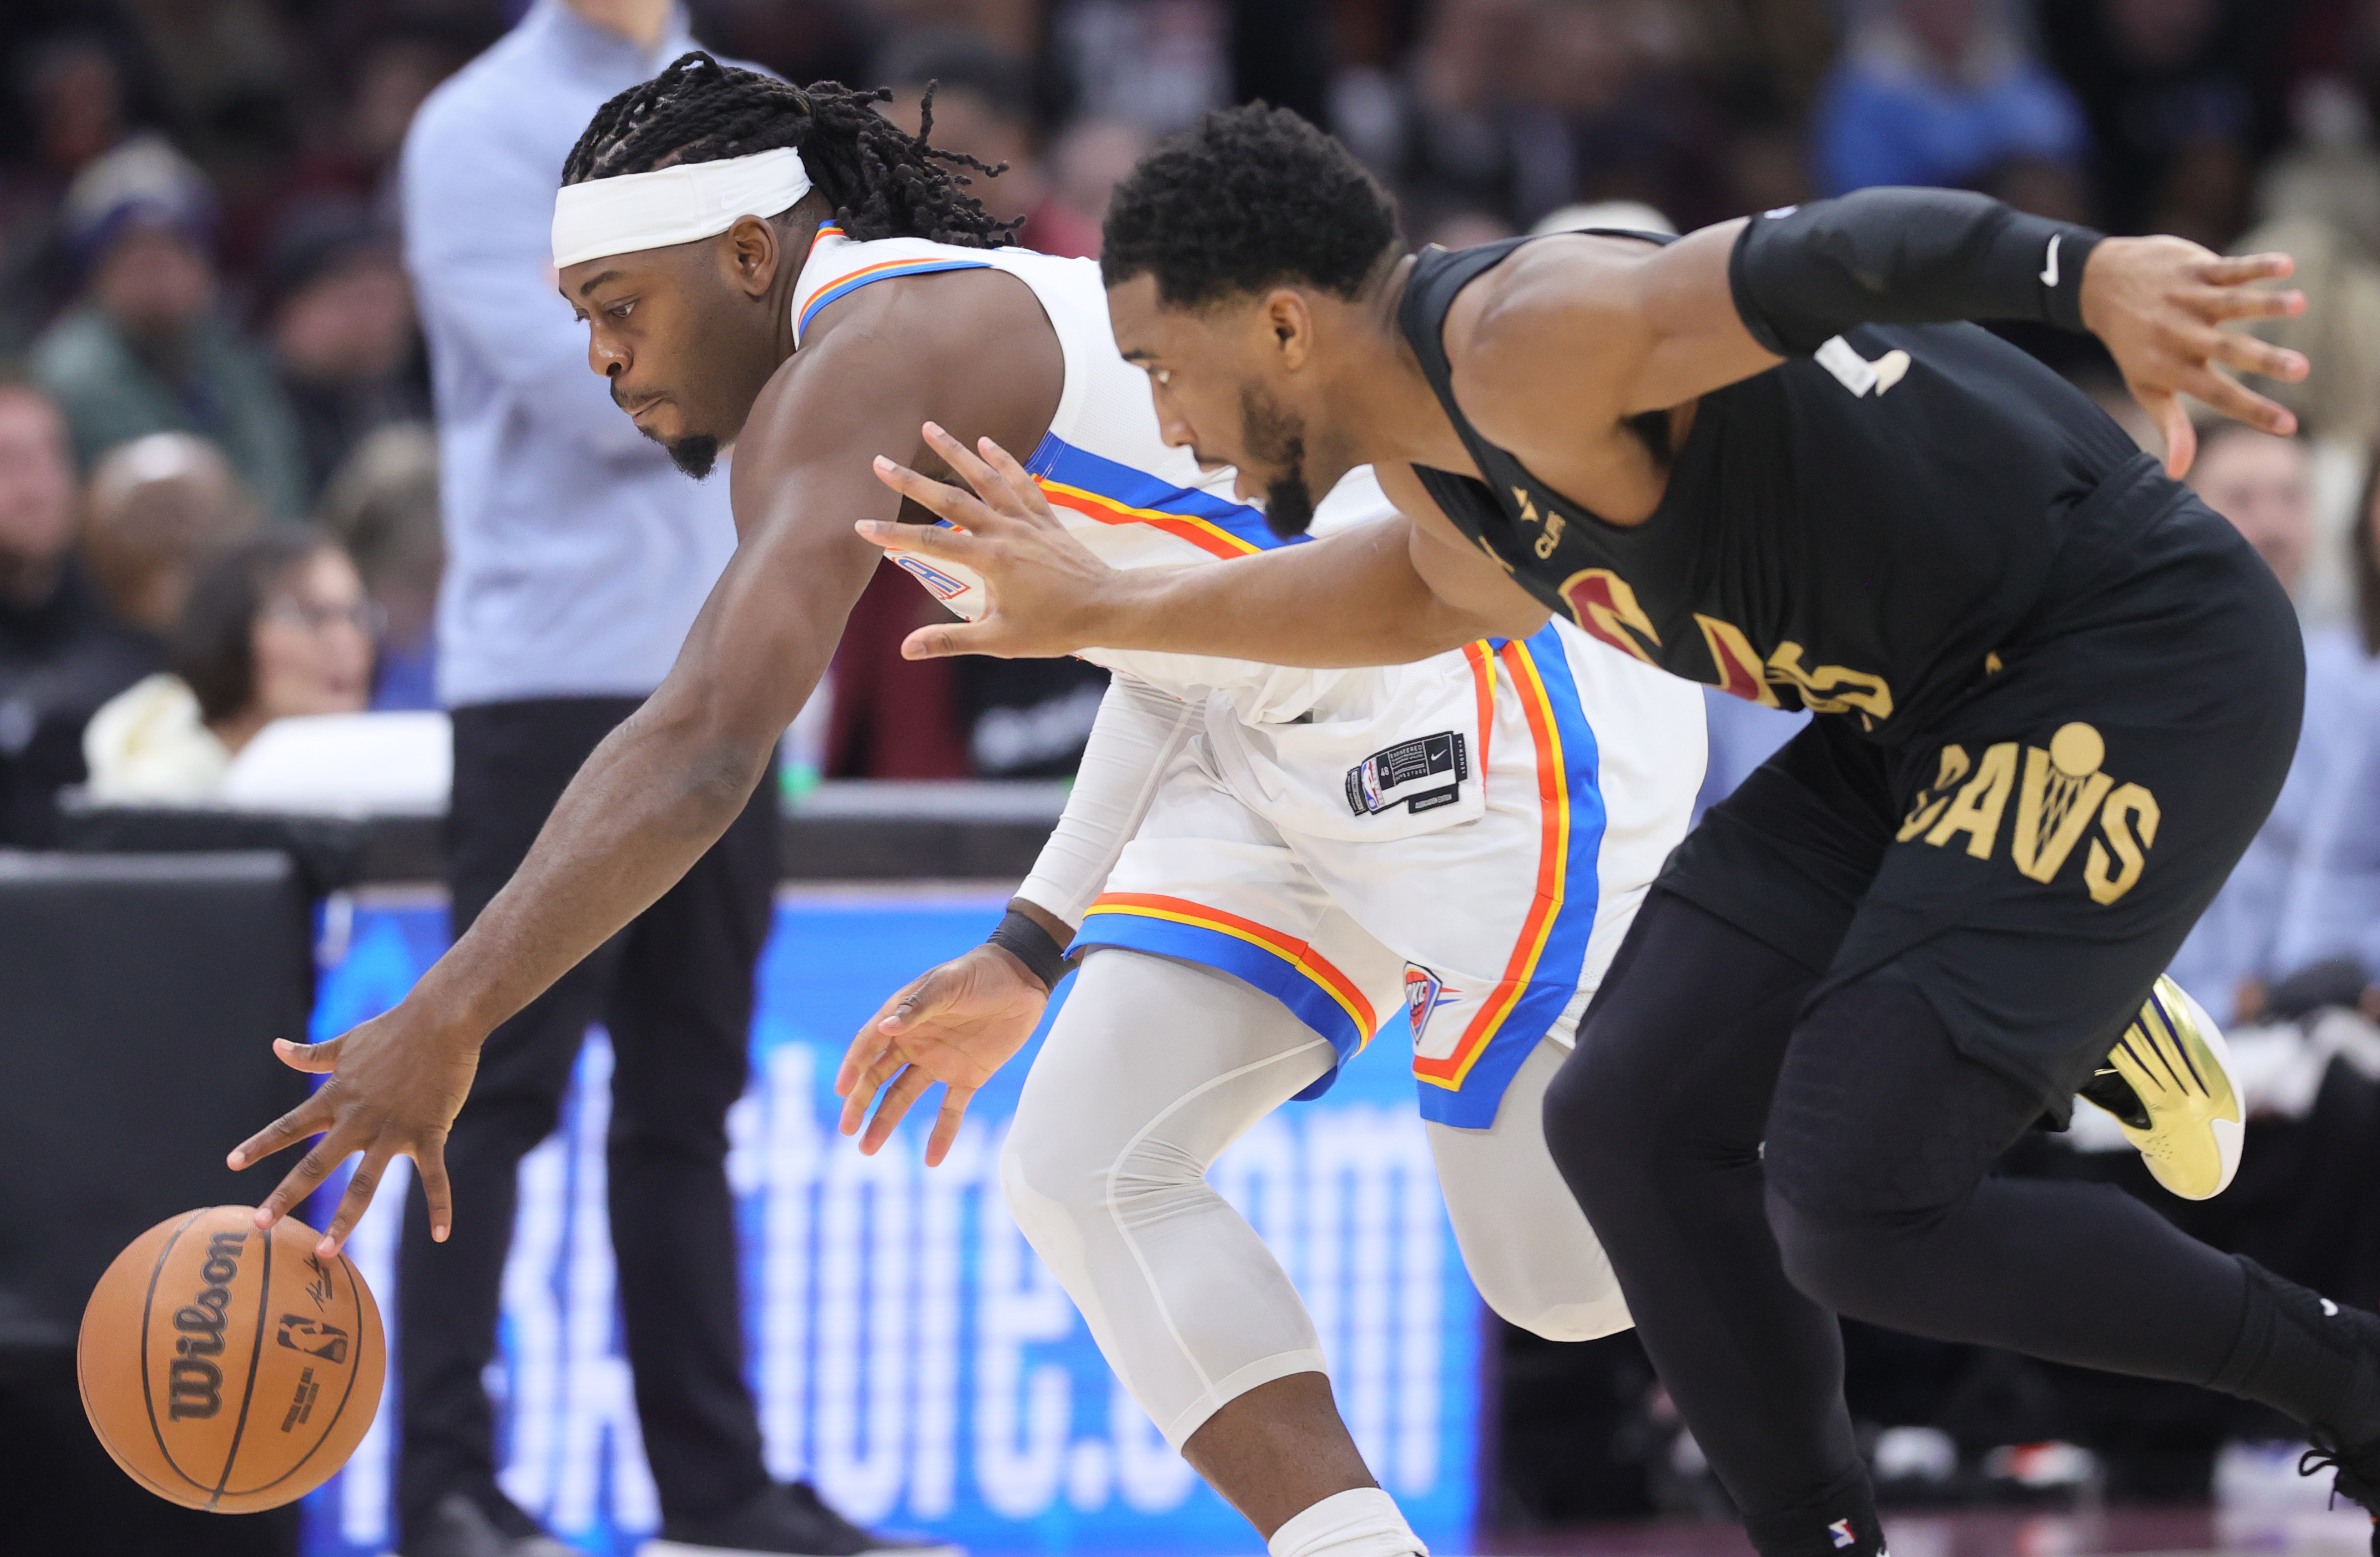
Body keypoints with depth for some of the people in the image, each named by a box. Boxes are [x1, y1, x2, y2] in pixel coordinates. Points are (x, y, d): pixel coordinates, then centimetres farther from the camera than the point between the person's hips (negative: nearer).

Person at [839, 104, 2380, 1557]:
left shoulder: (1527, 341, -21)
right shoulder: (1433, 462, 10)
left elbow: (1824, 253, -38)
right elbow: (1454, 576, 35)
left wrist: (2091, 273, -58)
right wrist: (1107, 612, 42)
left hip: (2141, 664, -10)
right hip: (1950, 709, 10)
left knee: (1857, 1212, -16)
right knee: (1634, 1122, 6)